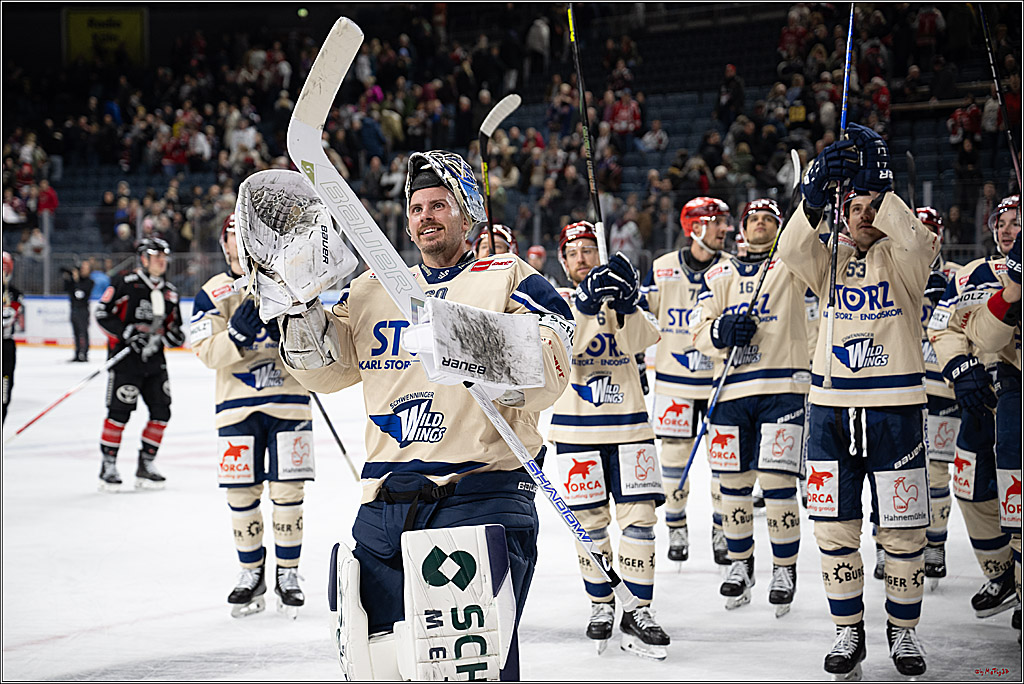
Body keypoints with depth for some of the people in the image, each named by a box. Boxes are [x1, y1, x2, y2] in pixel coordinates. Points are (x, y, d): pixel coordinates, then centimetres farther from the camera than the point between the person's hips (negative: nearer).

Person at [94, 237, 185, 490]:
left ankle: (146, 465, 14)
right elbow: (103, 313, -10)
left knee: (161, 410, 2)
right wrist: (129, 334, -19)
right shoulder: (126, 284, -7)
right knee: (120, 410, -8)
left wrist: (173, 334, -3)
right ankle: (108, 465, 2)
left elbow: (174, 325, 22)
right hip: (124, 355, -6)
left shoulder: (169, 292, 13)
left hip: (154, 358, 6)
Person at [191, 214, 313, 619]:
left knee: (288, 490, -1)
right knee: (241, 492, 3)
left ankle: (288, 574, 11)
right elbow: (207, 352, -8)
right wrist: (236, 333, -26)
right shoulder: (212, 294, 2)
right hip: (237, 406, 1)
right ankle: (251, 573, 18)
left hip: (287, 402, -1)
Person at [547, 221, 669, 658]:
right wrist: (583, 302, -31)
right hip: (576, 428, -1)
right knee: (590, 522, 3)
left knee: (639, 516, -5)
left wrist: (624, 306, -28)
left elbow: (637, 340, -11)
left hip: (627, 424, 1)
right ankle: (601, 606, 19)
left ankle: (639, 613, 2)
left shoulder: (620, 300, 8)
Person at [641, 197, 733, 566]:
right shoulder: (662, 269, 1)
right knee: (674, 454, 3)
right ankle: (677, 531, 17)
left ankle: (722, 532, 13)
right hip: (674, 379, 0)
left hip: (720, 380, 0)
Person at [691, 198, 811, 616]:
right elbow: (699, 333, 8)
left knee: (777, 480, -7)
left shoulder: (791, 264, 6)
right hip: (731, 390, 3)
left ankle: (785, 567, 7)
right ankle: (740, 562, 25)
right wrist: (721, 330, -12)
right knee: (733, 480, 8)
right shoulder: (720, 275, 14)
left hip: (782, 389, -3)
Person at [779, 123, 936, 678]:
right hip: (832, 405, 2)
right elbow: (792, 248, -13)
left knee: (903, 529, 3)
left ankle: (903, 629, 20)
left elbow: (916, 242, -22)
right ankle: (848, 631, 18)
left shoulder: (902, 257, 2)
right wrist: (814, 197, -28)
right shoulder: (831, 259, 8)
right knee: (834, 528, 4)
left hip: (895, 408, -2)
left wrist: (876, 188, -30)